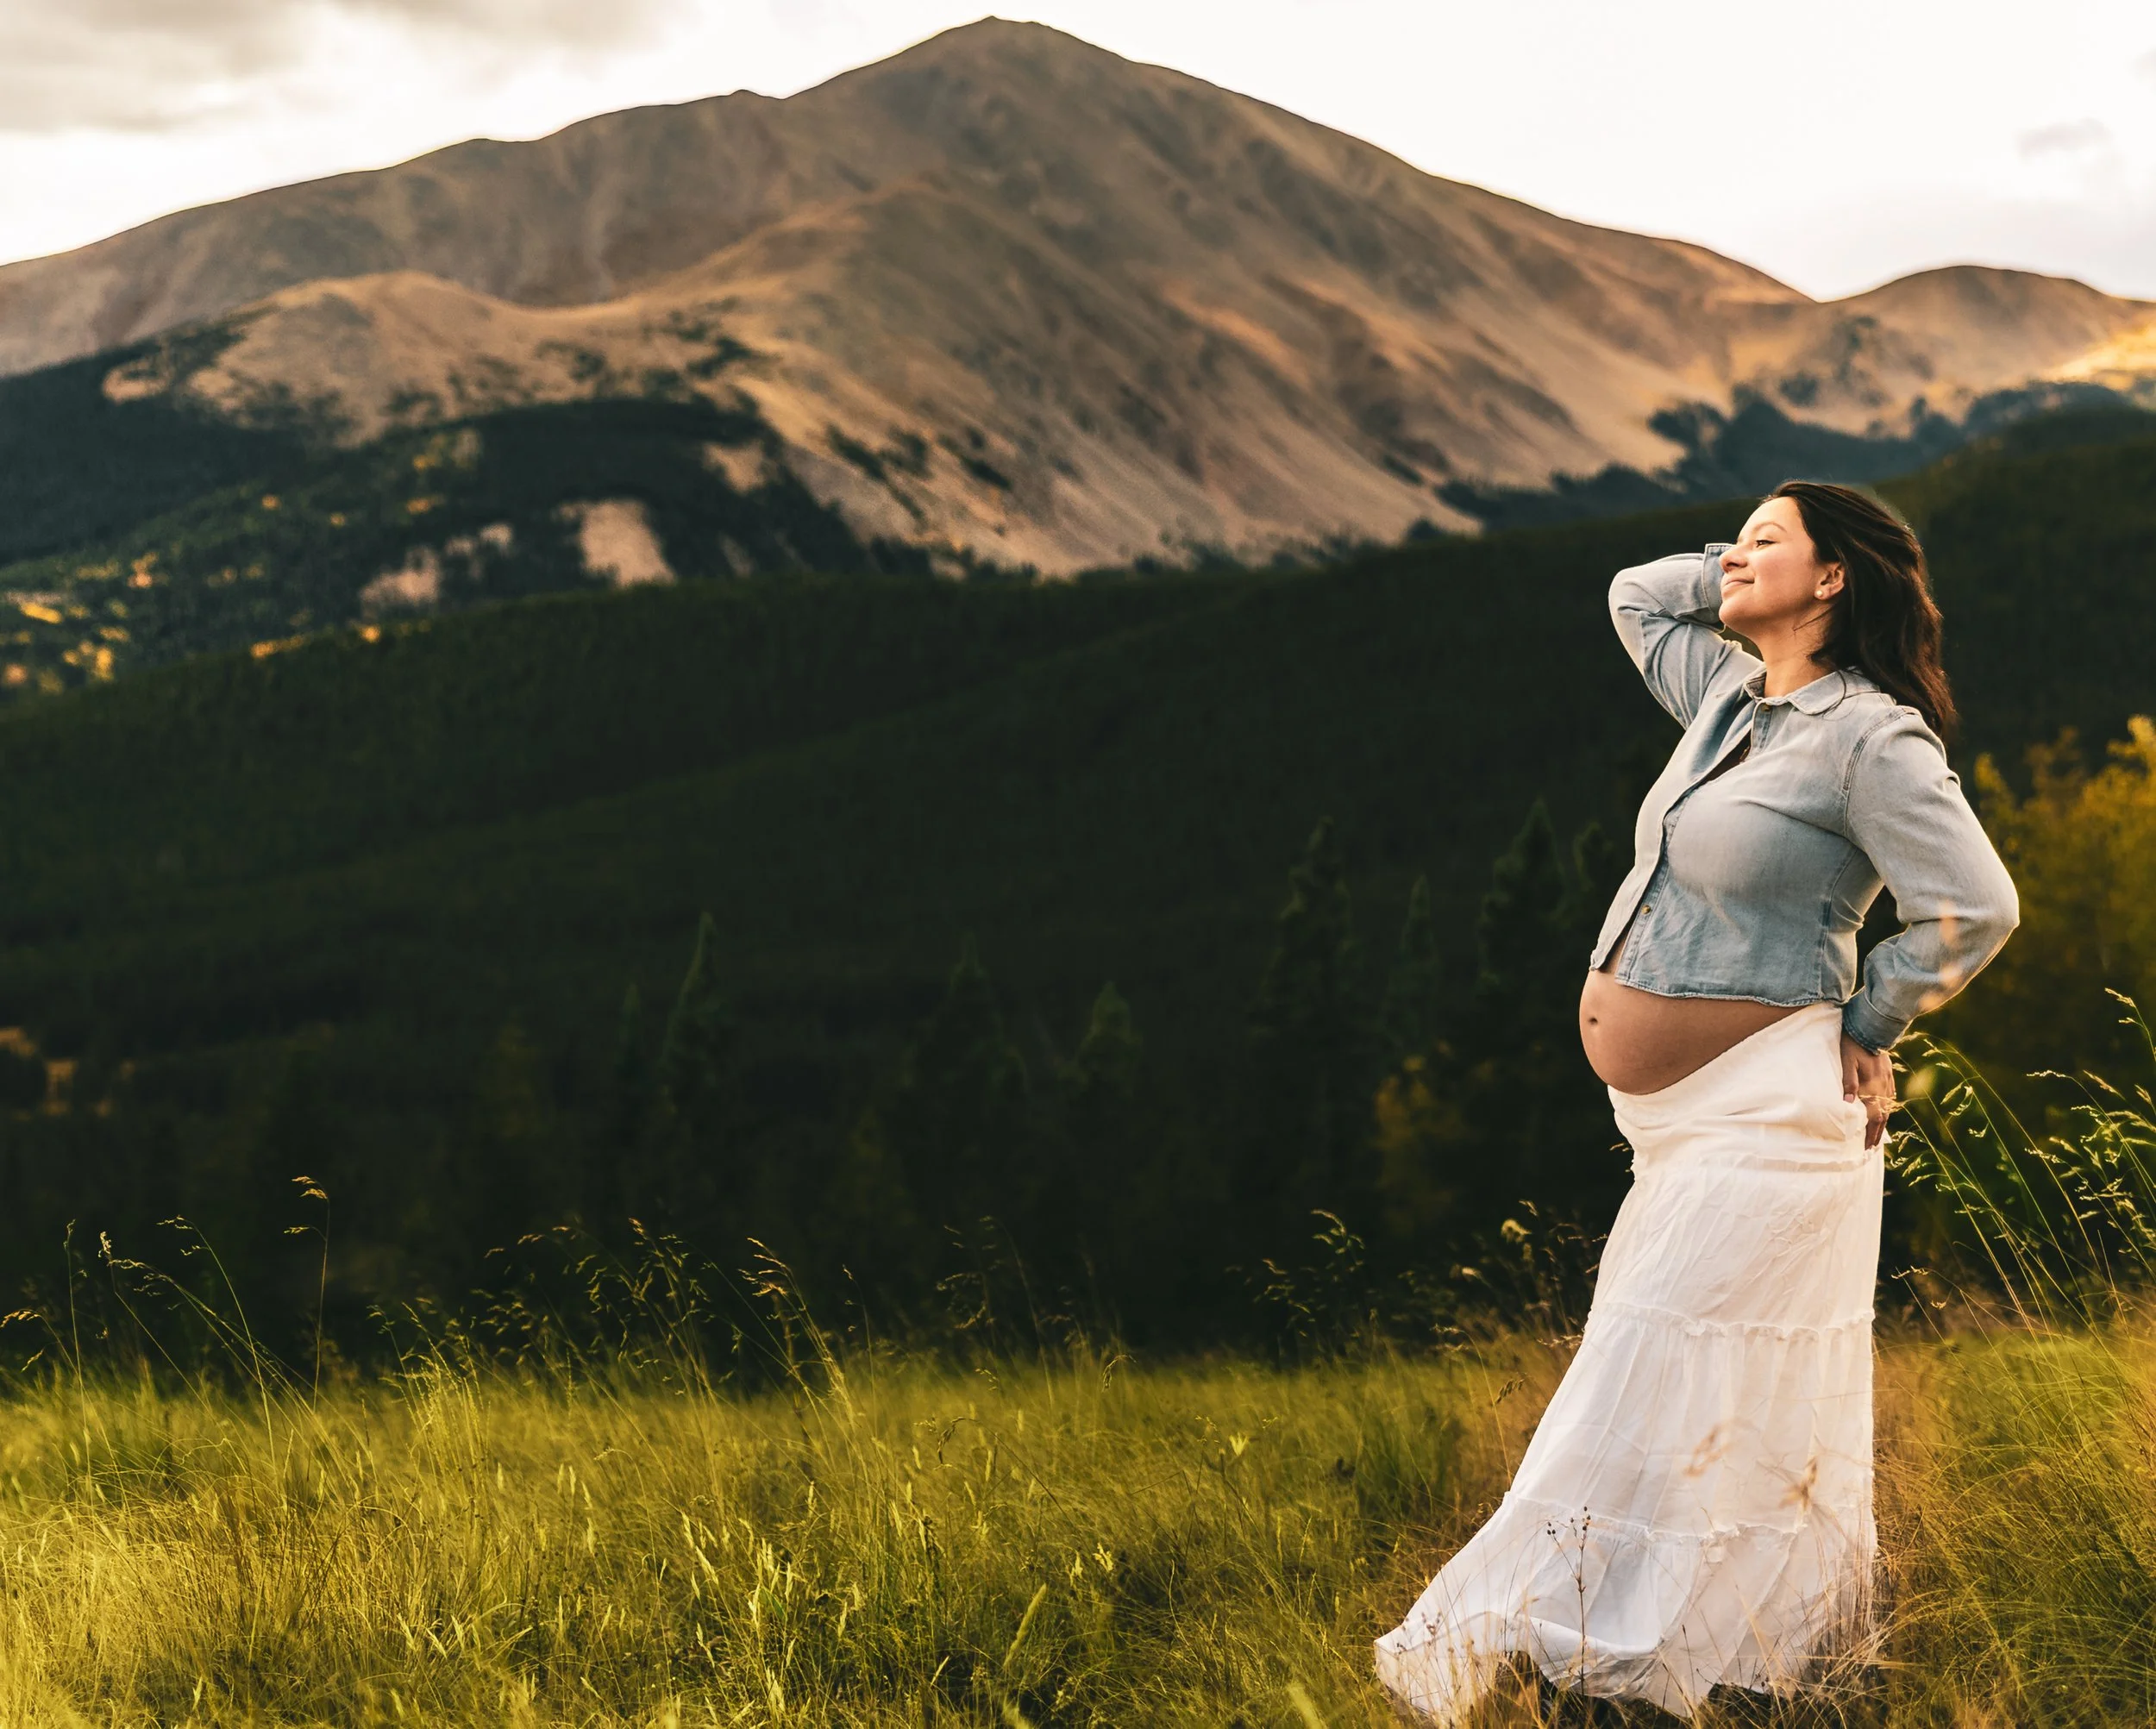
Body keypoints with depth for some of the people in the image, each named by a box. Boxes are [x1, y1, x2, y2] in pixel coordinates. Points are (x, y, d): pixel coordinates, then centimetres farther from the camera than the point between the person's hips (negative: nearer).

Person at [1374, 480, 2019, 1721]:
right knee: (1746, 1405, 15)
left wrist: (1865, 1026, -7)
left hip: (1766, 1110, -9)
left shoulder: (1872, 738, -13)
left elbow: (1975, 908, -16)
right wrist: (1750, 574, 14)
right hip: (1688, 1113, 9)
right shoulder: (1729, 697, 11)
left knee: (1656, 1390, -5)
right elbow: (1637, 595, 27)